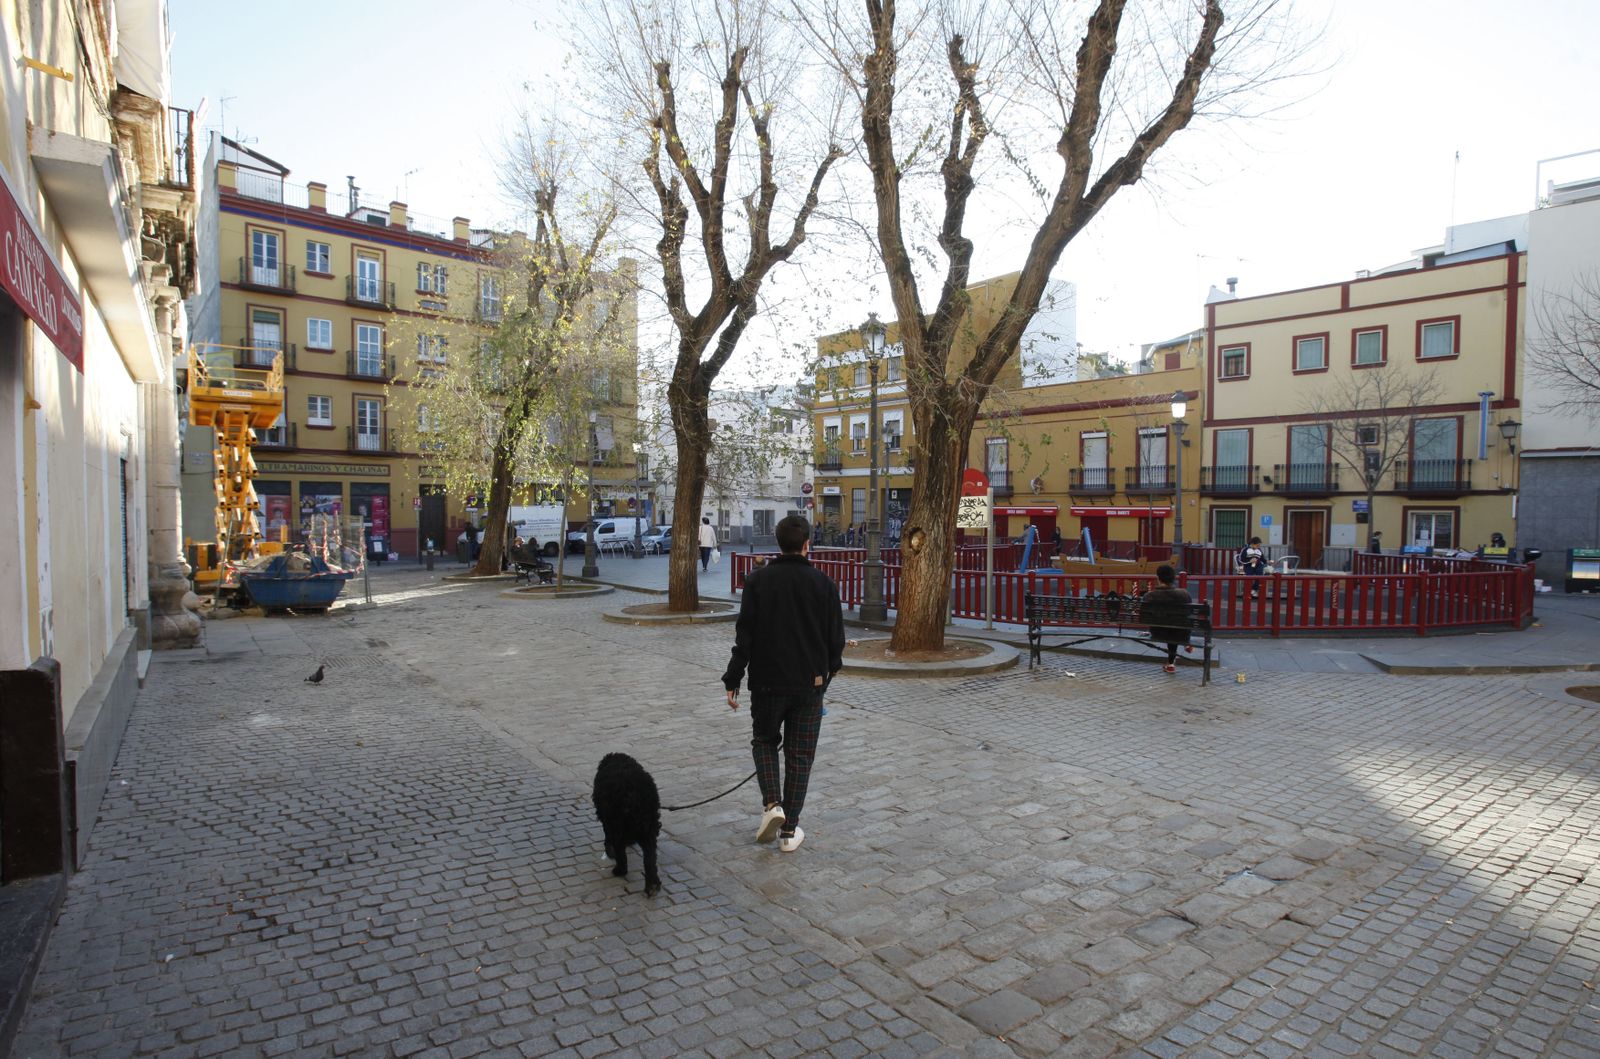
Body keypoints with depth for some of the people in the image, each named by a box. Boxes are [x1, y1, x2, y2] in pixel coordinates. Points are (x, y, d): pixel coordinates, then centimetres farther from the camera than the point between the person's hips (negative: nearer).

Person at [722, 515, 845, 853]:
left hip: (767, 680, 0)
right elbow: (836, 638, 1)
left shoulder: (758, 580, -7)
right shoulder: (823, 583, -4)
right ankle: (789, 831, 13)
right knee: (800, 755, 10)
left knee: (764, 740, 21)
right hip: (810, 684, 1)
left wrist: (732, 680, -1)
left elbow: (744, 635, -8)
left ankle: (771, 803, 1)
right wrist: (828, 670, 18)